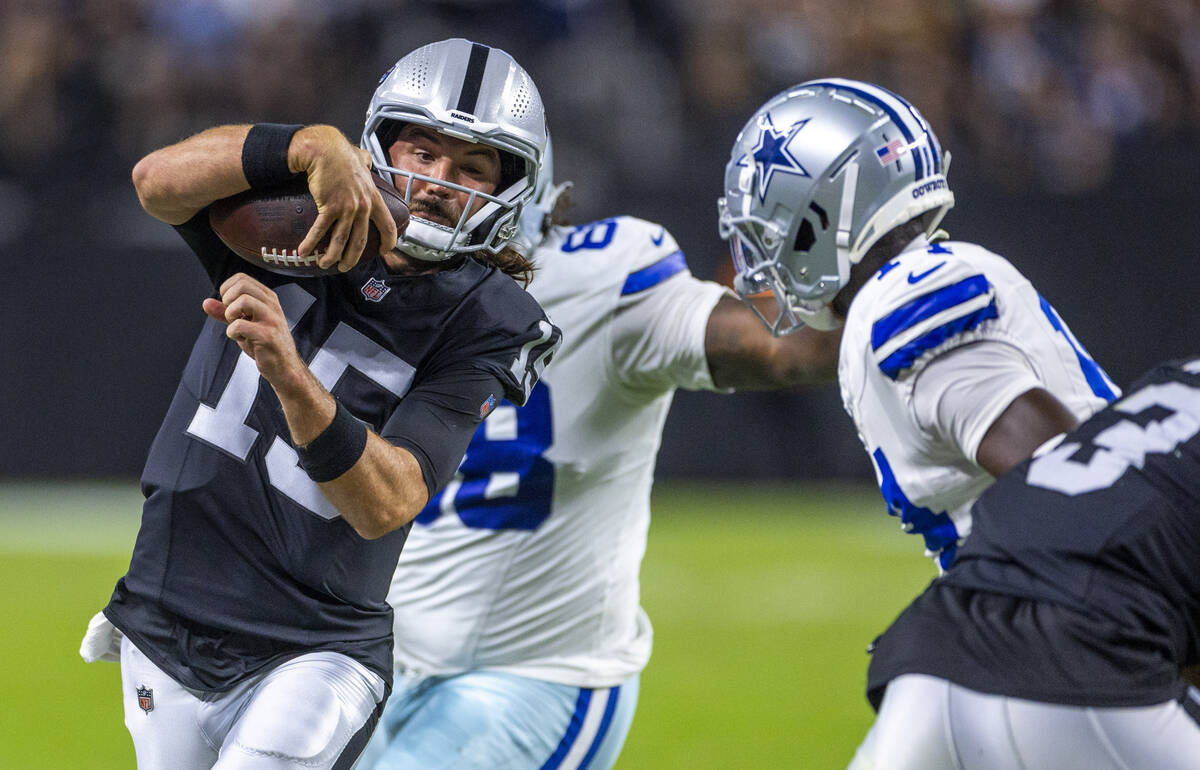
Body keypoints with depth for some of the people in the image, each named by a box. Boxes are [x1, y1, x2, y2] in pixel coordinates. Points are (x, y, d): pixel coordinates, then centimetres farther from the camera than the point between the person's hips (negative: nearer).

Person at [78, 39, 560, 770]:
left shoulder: (479, 323, -10)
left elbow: (385, 505, -23)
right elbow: (159, 179, -20)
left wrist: (288, 372, -39)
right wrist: (316, 147, -35)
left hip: (311, 659, -4)